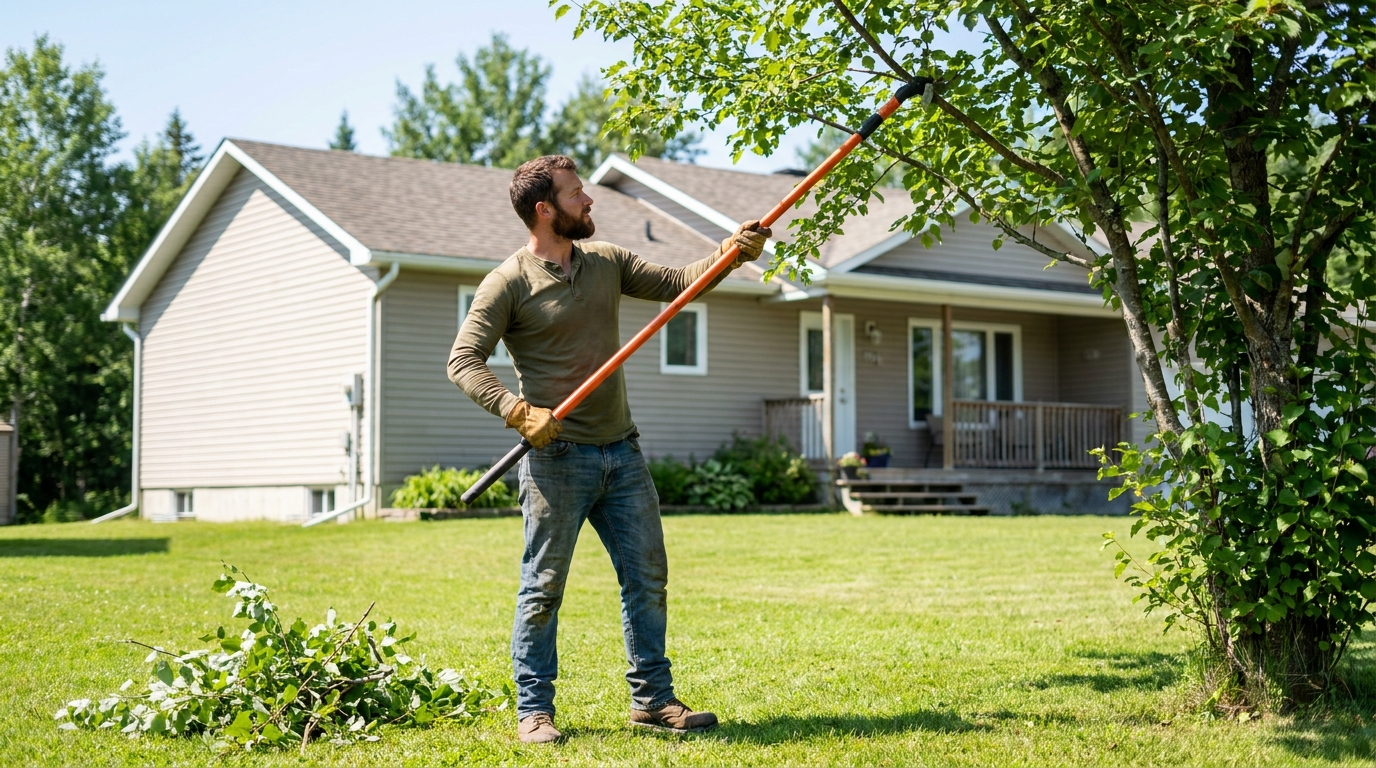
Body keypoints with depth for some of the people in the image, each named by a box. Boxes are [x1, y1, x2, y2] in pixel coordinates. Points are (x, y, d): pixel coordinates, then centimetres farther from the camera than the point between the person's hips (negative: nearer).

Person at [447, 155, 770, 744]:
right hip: (556, 458, -6)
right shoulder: (510, 282, -7)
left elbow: (675, 282, 12)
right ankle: (533, 711, 11)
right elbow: (463, 361, -11)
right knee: (543, 589, 0)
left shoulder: (607, 261, 11)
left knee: (648, 579, 9)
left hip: (621, 452, 6)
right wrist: (518, 410, -24)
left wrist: (732, 252, -3)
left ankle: (652, 699, 21)